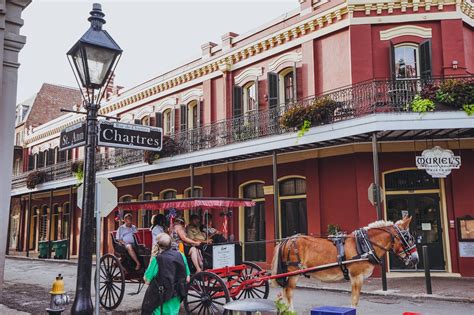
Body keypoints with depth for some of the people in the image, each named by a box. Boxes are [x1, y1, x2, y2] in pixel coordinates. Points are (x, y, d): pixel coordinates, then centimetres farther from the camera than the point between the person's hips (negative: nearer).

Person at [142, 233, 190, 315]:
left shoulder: (157, 259, -17)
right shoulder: (181, 256, -4)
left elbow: (147, 280, -10)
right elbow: (187, 279, 3)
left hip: (160, 297, -4)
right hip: (176, 296, 4)